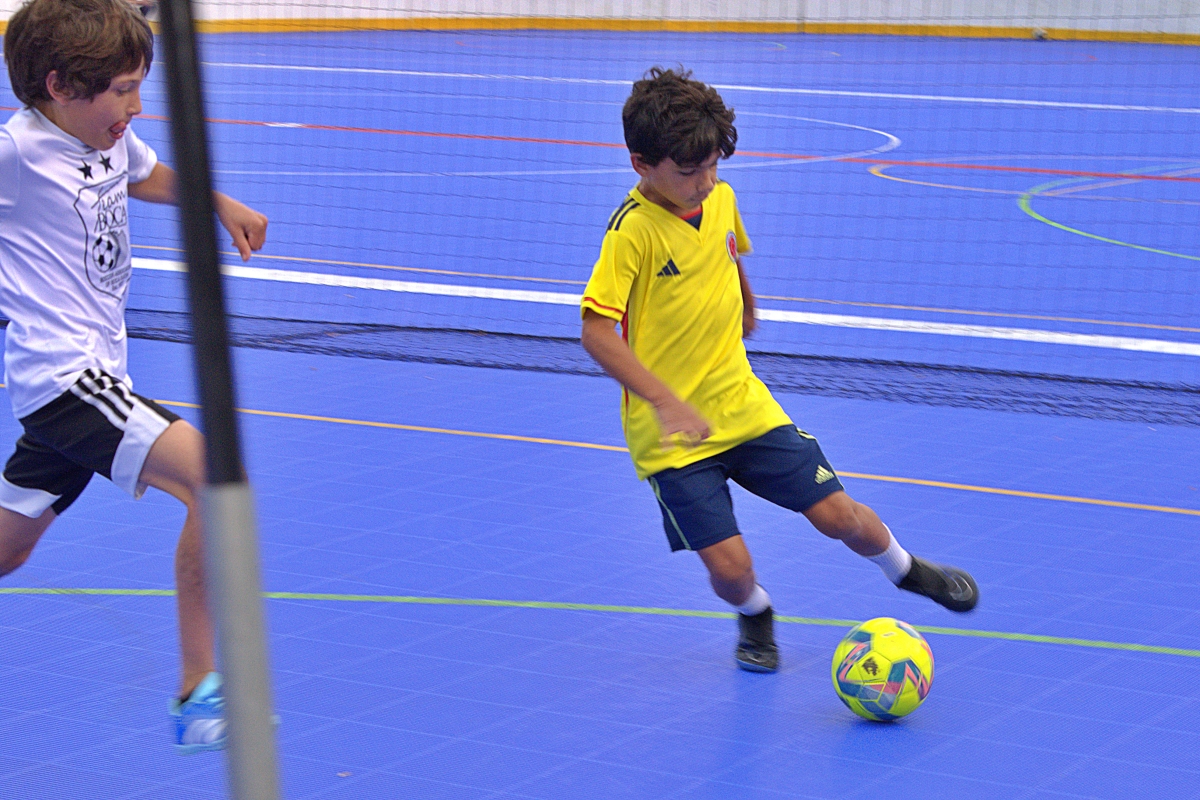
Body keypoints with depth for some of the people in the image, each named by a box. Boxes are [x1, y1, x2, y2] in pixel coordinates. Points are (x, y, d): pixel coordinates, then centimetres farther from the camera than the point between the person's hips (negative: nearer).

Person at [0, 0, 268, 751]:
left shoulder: (113, 140, 9)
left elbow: (150, 176, 32)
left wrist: (221, 204, 23)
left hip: (94, 375, 10)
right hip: (63, 372, -10)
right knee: (215, 476, -23)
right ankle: (201, 694, -18)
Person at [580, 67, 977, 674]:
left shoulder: (720, 199, -1)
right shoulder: (633, 230, -21)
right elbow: (596, 330, -25)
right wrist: (665, 400, -32)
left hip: (744, 405, 5)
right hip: (671, 435, -5)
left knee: (838, 515, 2)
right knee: (730, 567, -10)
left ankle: (906, 571, 34)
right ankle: (754, 615, 27)